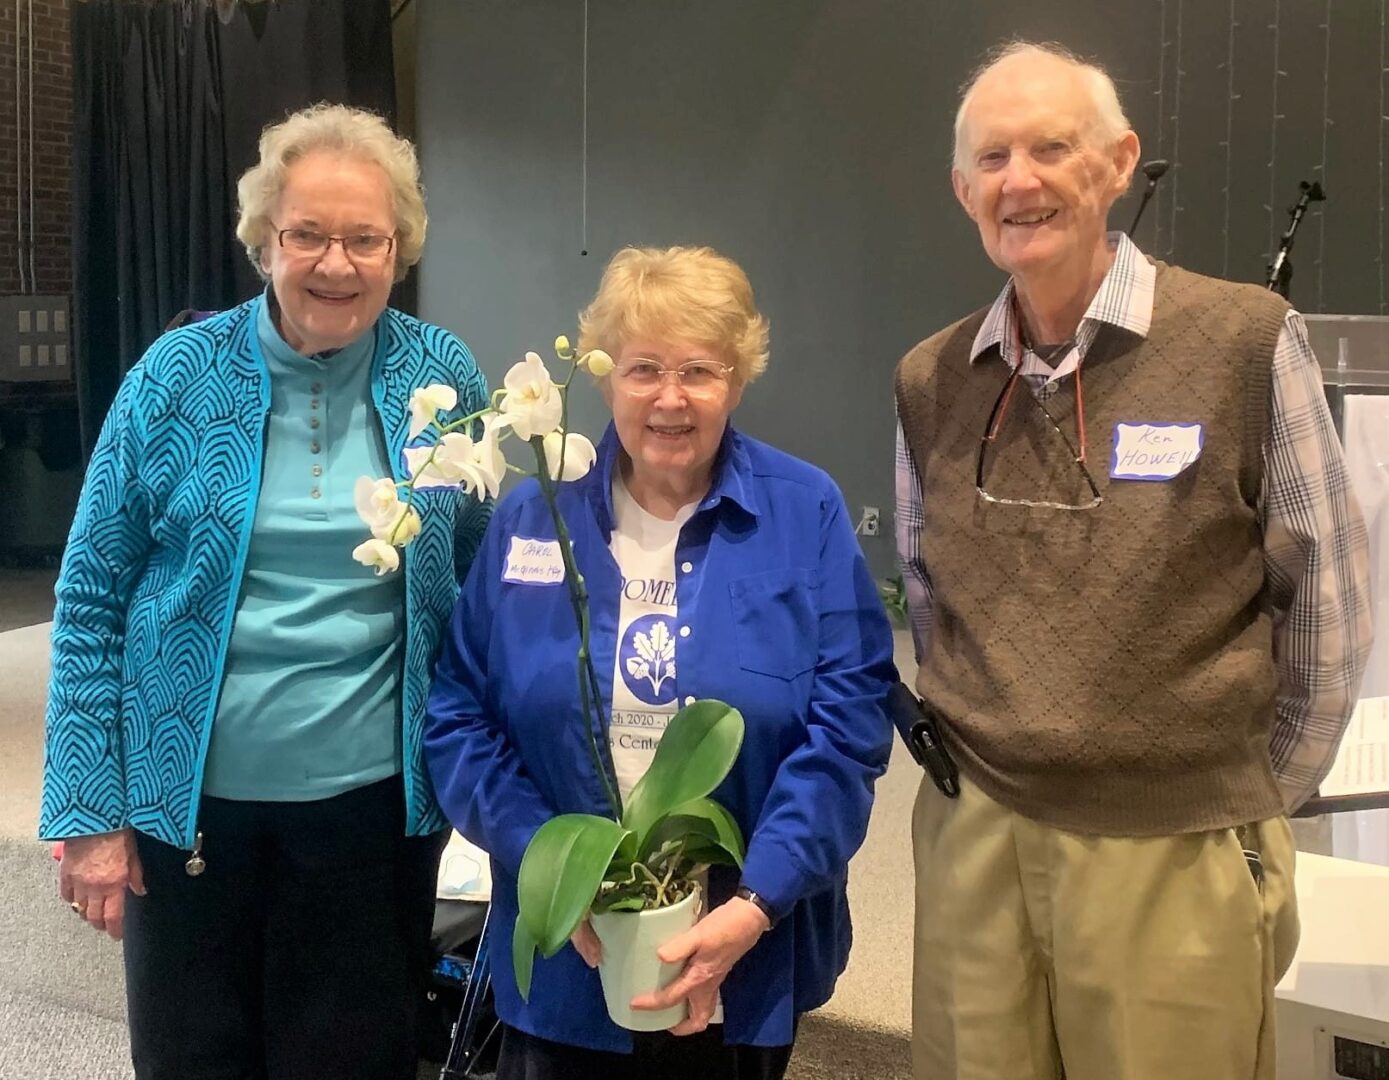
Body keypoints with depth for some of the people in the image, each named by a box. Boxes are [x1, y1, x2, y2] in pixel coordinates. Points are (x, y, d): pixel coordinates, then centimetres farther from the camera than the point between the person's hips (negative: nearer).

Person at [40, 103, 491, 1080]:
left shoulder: (444, 378, -2)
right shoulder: (179, 376, -6)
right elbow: (92, 599, -2)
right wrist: (89, 811, -5)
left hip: (374, 801, 1)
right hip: (190, 802, 0)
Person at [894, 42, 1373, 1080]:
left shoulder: (1248, 342, -9)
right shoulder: (930, 381, 4)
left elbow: (1326, 607, -2)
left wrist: (1250, 800, 3)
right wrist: (978, 746, 12)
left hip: (1178, 859, -3)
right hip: (974, 842, 4)